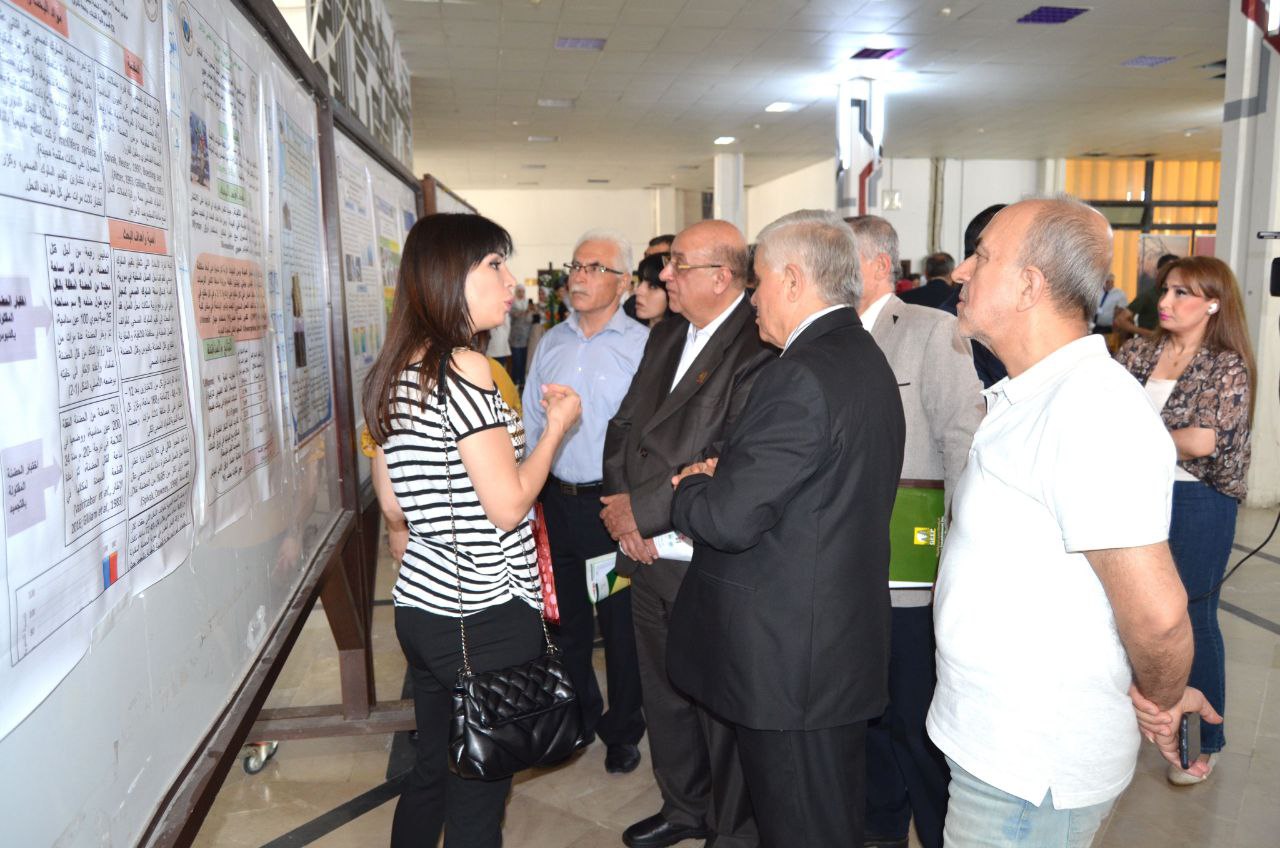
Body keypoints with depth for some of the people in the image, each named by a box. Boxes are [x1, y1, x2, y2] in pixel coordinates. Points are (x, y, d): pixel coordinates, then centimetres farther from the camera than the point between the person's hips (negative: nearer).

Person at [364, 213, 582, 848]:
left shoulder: (392, 371, 8)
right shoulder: (463, 367, -19)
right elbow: (507, 506, -20)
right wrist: (557, 426, -7)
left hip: (420, 604, 9)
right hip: (488, 616, -8)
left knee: (430, 769, 23)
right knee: (478, 795, 8)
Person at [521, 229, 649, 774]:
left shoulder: (643, 345, -9)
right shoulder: (551, 343, 7)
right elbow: (529, 421, 13)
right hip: (557, 499, 5)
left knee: (621, 622, 8)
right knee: (568, 617, 19)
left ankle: (623, 731, 29)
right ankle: (580, 715, 40)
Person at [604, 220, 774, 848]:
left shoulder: (757, 348, -18)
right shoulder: (666, 336, 10)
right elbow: (624, 426, 11)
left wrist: (642, 509, -19)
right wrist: (621, 506, -4)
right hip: (649, 559, 8)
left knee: (722, 707, 11)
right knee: (664, 695, 23)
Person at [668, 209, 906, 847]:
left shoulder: (800, 376, -23)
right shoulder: (867, 359, 9)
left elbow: (729, 519, -25)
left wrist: (688, 490, -4)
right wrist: (722, 479, 4)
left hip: (790, 660, -10)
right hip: (847, 645, 10)